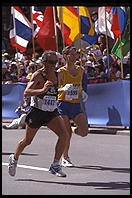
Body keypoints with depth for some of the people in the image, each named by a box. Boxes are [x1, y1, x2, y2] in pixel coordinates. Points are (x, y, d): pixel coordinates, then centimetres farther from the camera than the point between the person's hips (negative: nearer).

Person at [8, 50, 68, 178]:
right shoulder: (38, 75, -17)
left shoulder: (57, 75, 3)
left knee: (63, 135, -18)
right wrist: (42, 90, -43)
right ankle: (14, 159, 40)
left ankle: (55, 165, -9)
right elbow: (26, 93, -31)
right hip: (36, 112, -5)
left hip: (52, 113, 5)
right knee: (27, 141, 11)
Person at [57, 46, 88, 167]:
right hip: (63, 104, -4)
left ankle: (71, 129, 24)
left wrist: (82, 93, 7)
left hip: (76, 105, 4)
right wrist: (63, 89, -27)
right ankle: (65, 158, 12)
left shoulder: (80, 70, 10)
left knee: (84, 132, -9)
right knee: (66, 134, -4)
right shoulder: (61, 72, -6)